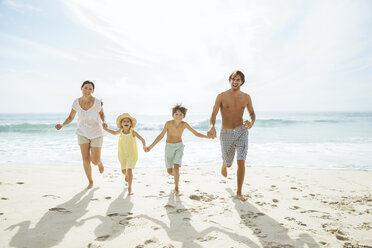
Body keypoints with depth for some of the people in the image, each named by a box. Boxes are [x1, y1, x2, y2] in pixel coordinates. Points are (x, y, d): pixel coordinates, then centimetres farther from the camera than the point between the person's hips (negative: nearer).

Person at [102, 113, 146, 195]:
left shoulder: (133, 132, -19)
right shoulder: (121, 131, -7)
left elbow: (142, 139, -20)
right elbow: (114, 133, 16)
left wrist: (144, 146, -40)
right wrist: (106, 129, 3)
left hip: (132, 154, -4)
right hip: (123, 154, 4)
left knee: (129, 170, -16)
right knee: (123, 170, 15)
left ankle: (129, 188, -1)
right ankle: (127, 174, 54)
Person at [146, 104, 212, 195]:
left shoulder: (184, 124, -14)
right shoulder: (168, 123, -19)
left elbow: (196, 133, -7)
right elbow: (161, 136, -10)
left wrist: (208, 136, -17)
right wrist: (151, 146, -14)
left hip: (179, 147, 0)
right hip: (169, 147, 1)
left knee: (176, 167, -21)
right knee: (169, 171, 10)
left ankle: (176, 188, -2)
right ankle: (176, 175, 47)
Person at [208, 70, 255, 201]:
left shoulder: (246, 97, 1)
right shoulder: (221, 96, -6)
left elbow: (252, 114, 14)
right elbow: (213, 115, -13)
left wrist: (251, 122, -11)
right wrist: (212, 127, -35)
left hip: (241, 132, 1)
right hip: (226, 134, 0)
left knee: (241, 162, -13)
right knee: (228, 164, 14)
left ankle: (239, 192, 4)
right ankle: (224, 164, 56)